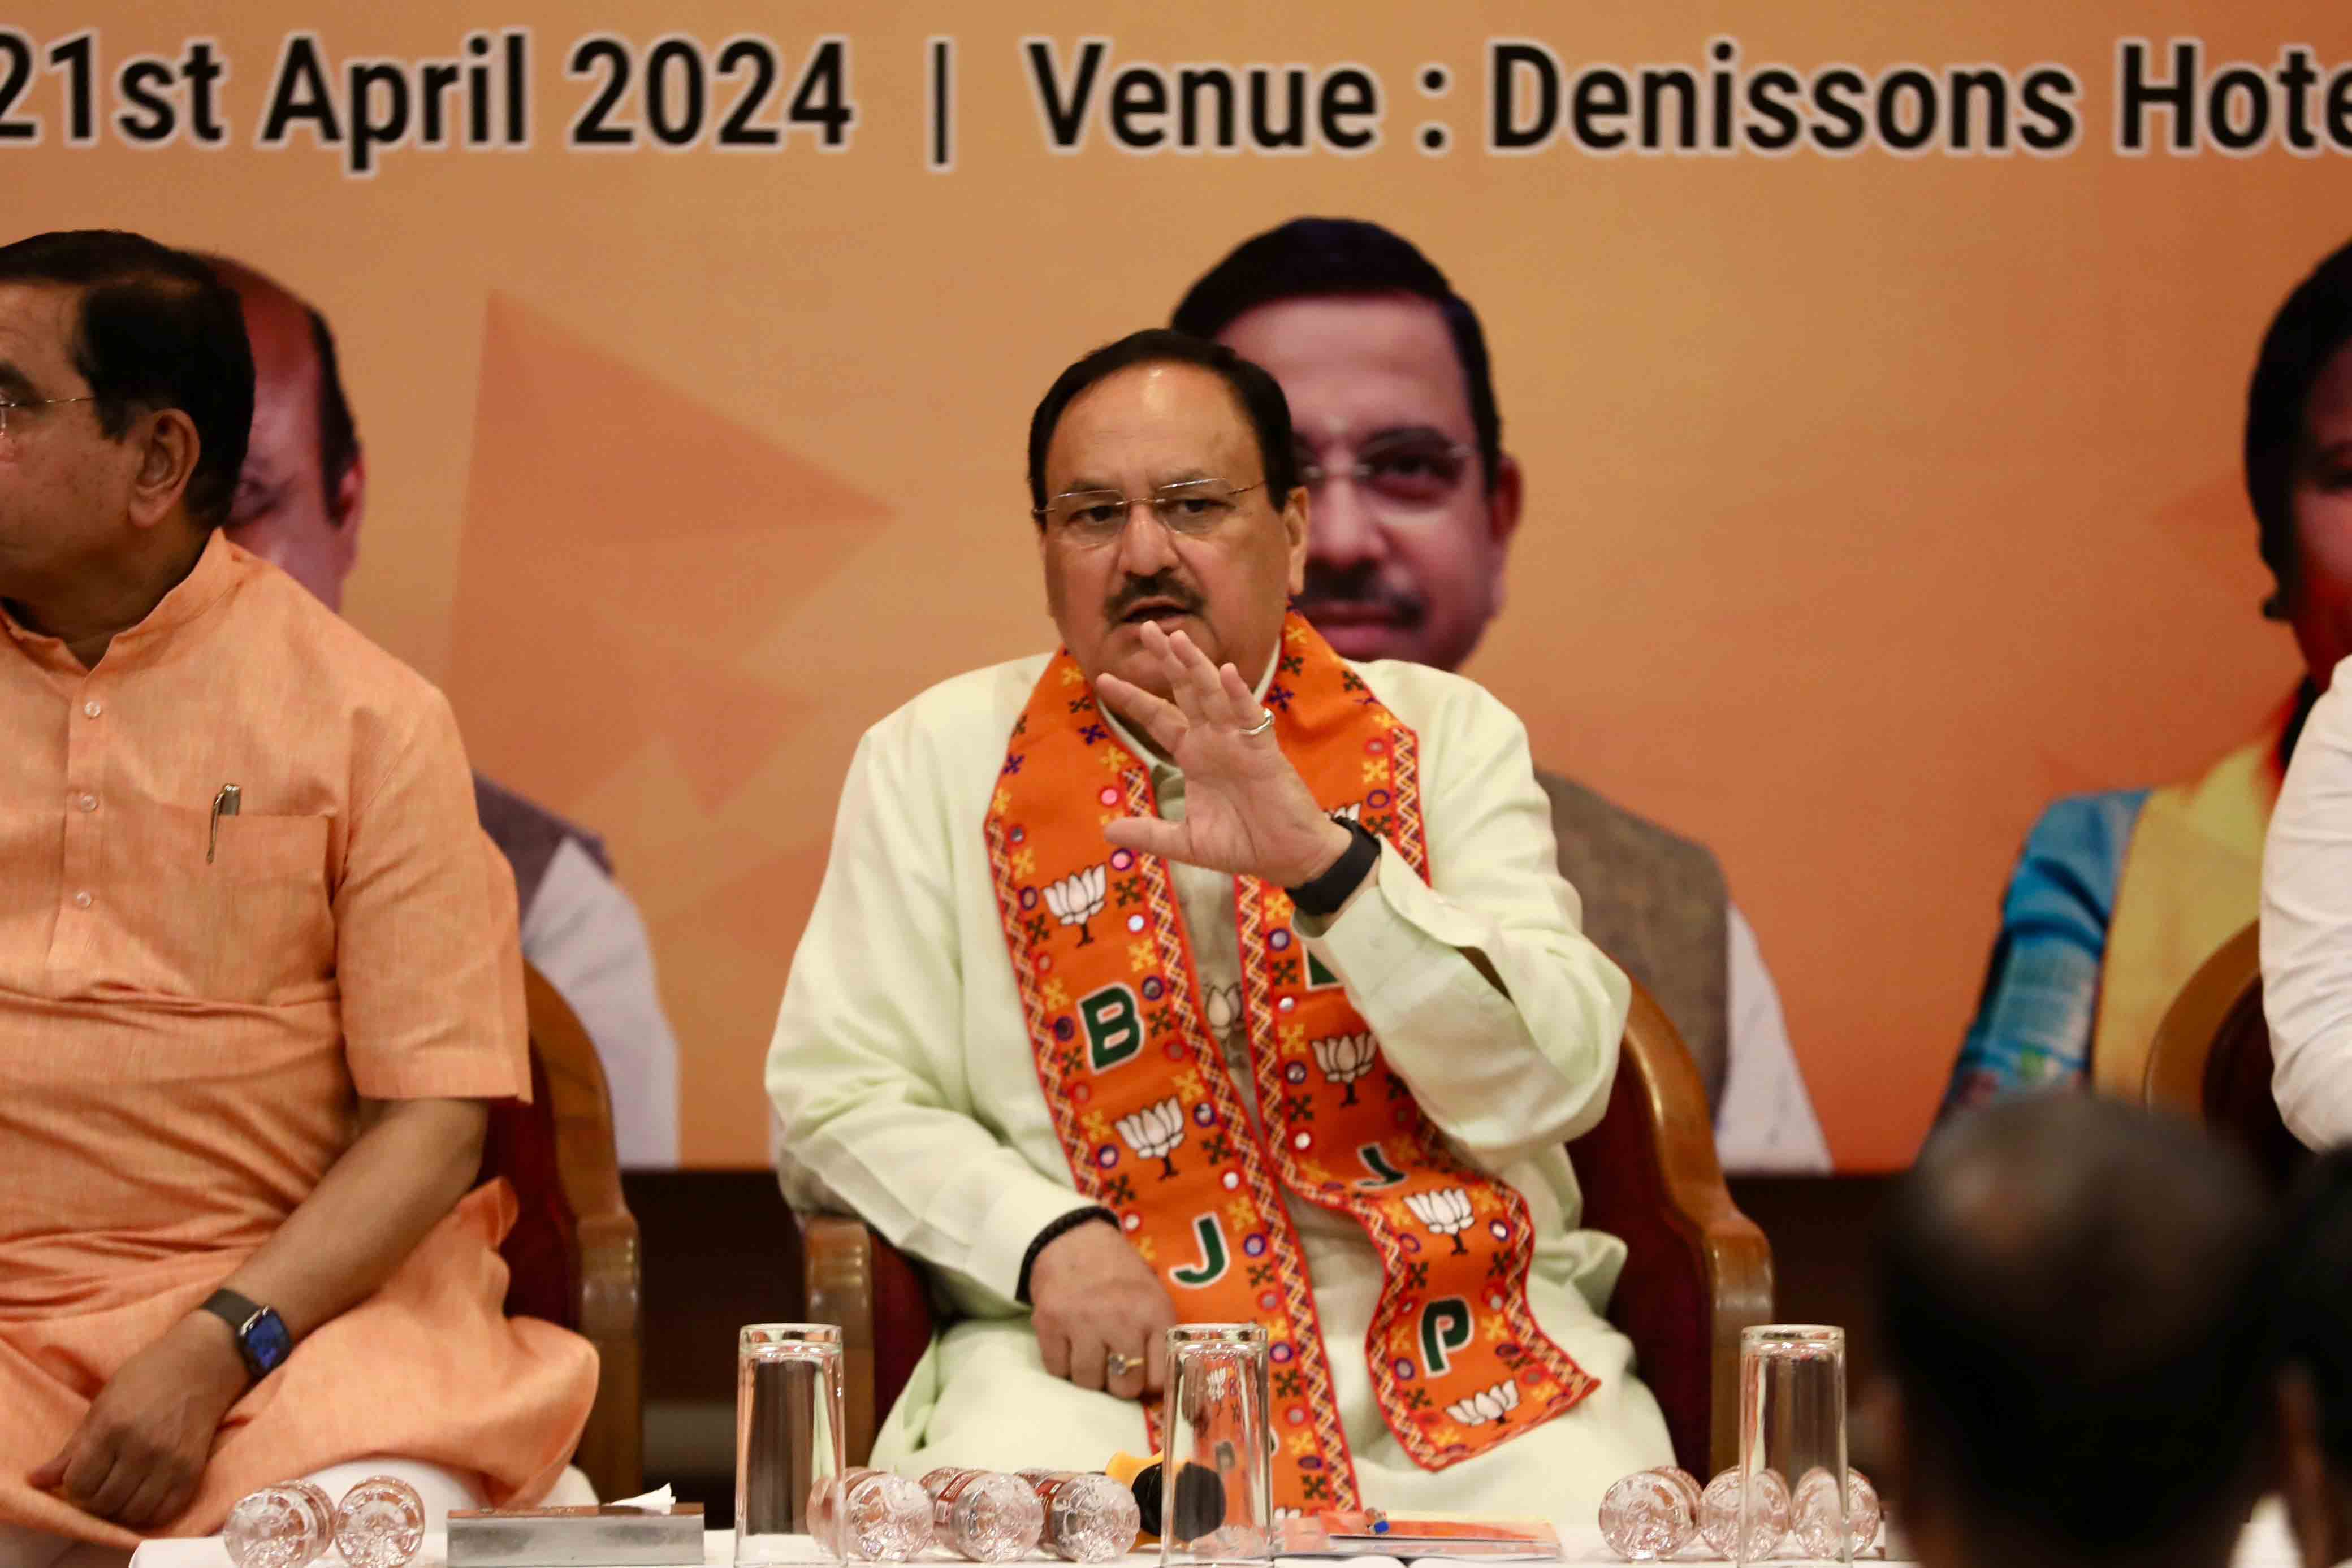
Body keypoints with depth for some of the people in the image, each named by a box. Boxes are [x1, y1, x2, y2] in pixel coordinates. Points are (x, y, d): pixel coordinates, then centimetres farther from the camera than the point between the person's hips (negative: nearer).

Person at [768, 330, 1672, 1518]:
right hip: (1108, 1352, -1)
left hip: (1451, 1326, 1)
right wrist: (1047, 1235, -13)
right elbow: (838, 1094, 6)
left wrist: (1326, 862, -20)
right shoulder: (936, 760, 10)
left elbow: (1552, 1085, -5)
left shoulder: (1446, 738, 8)